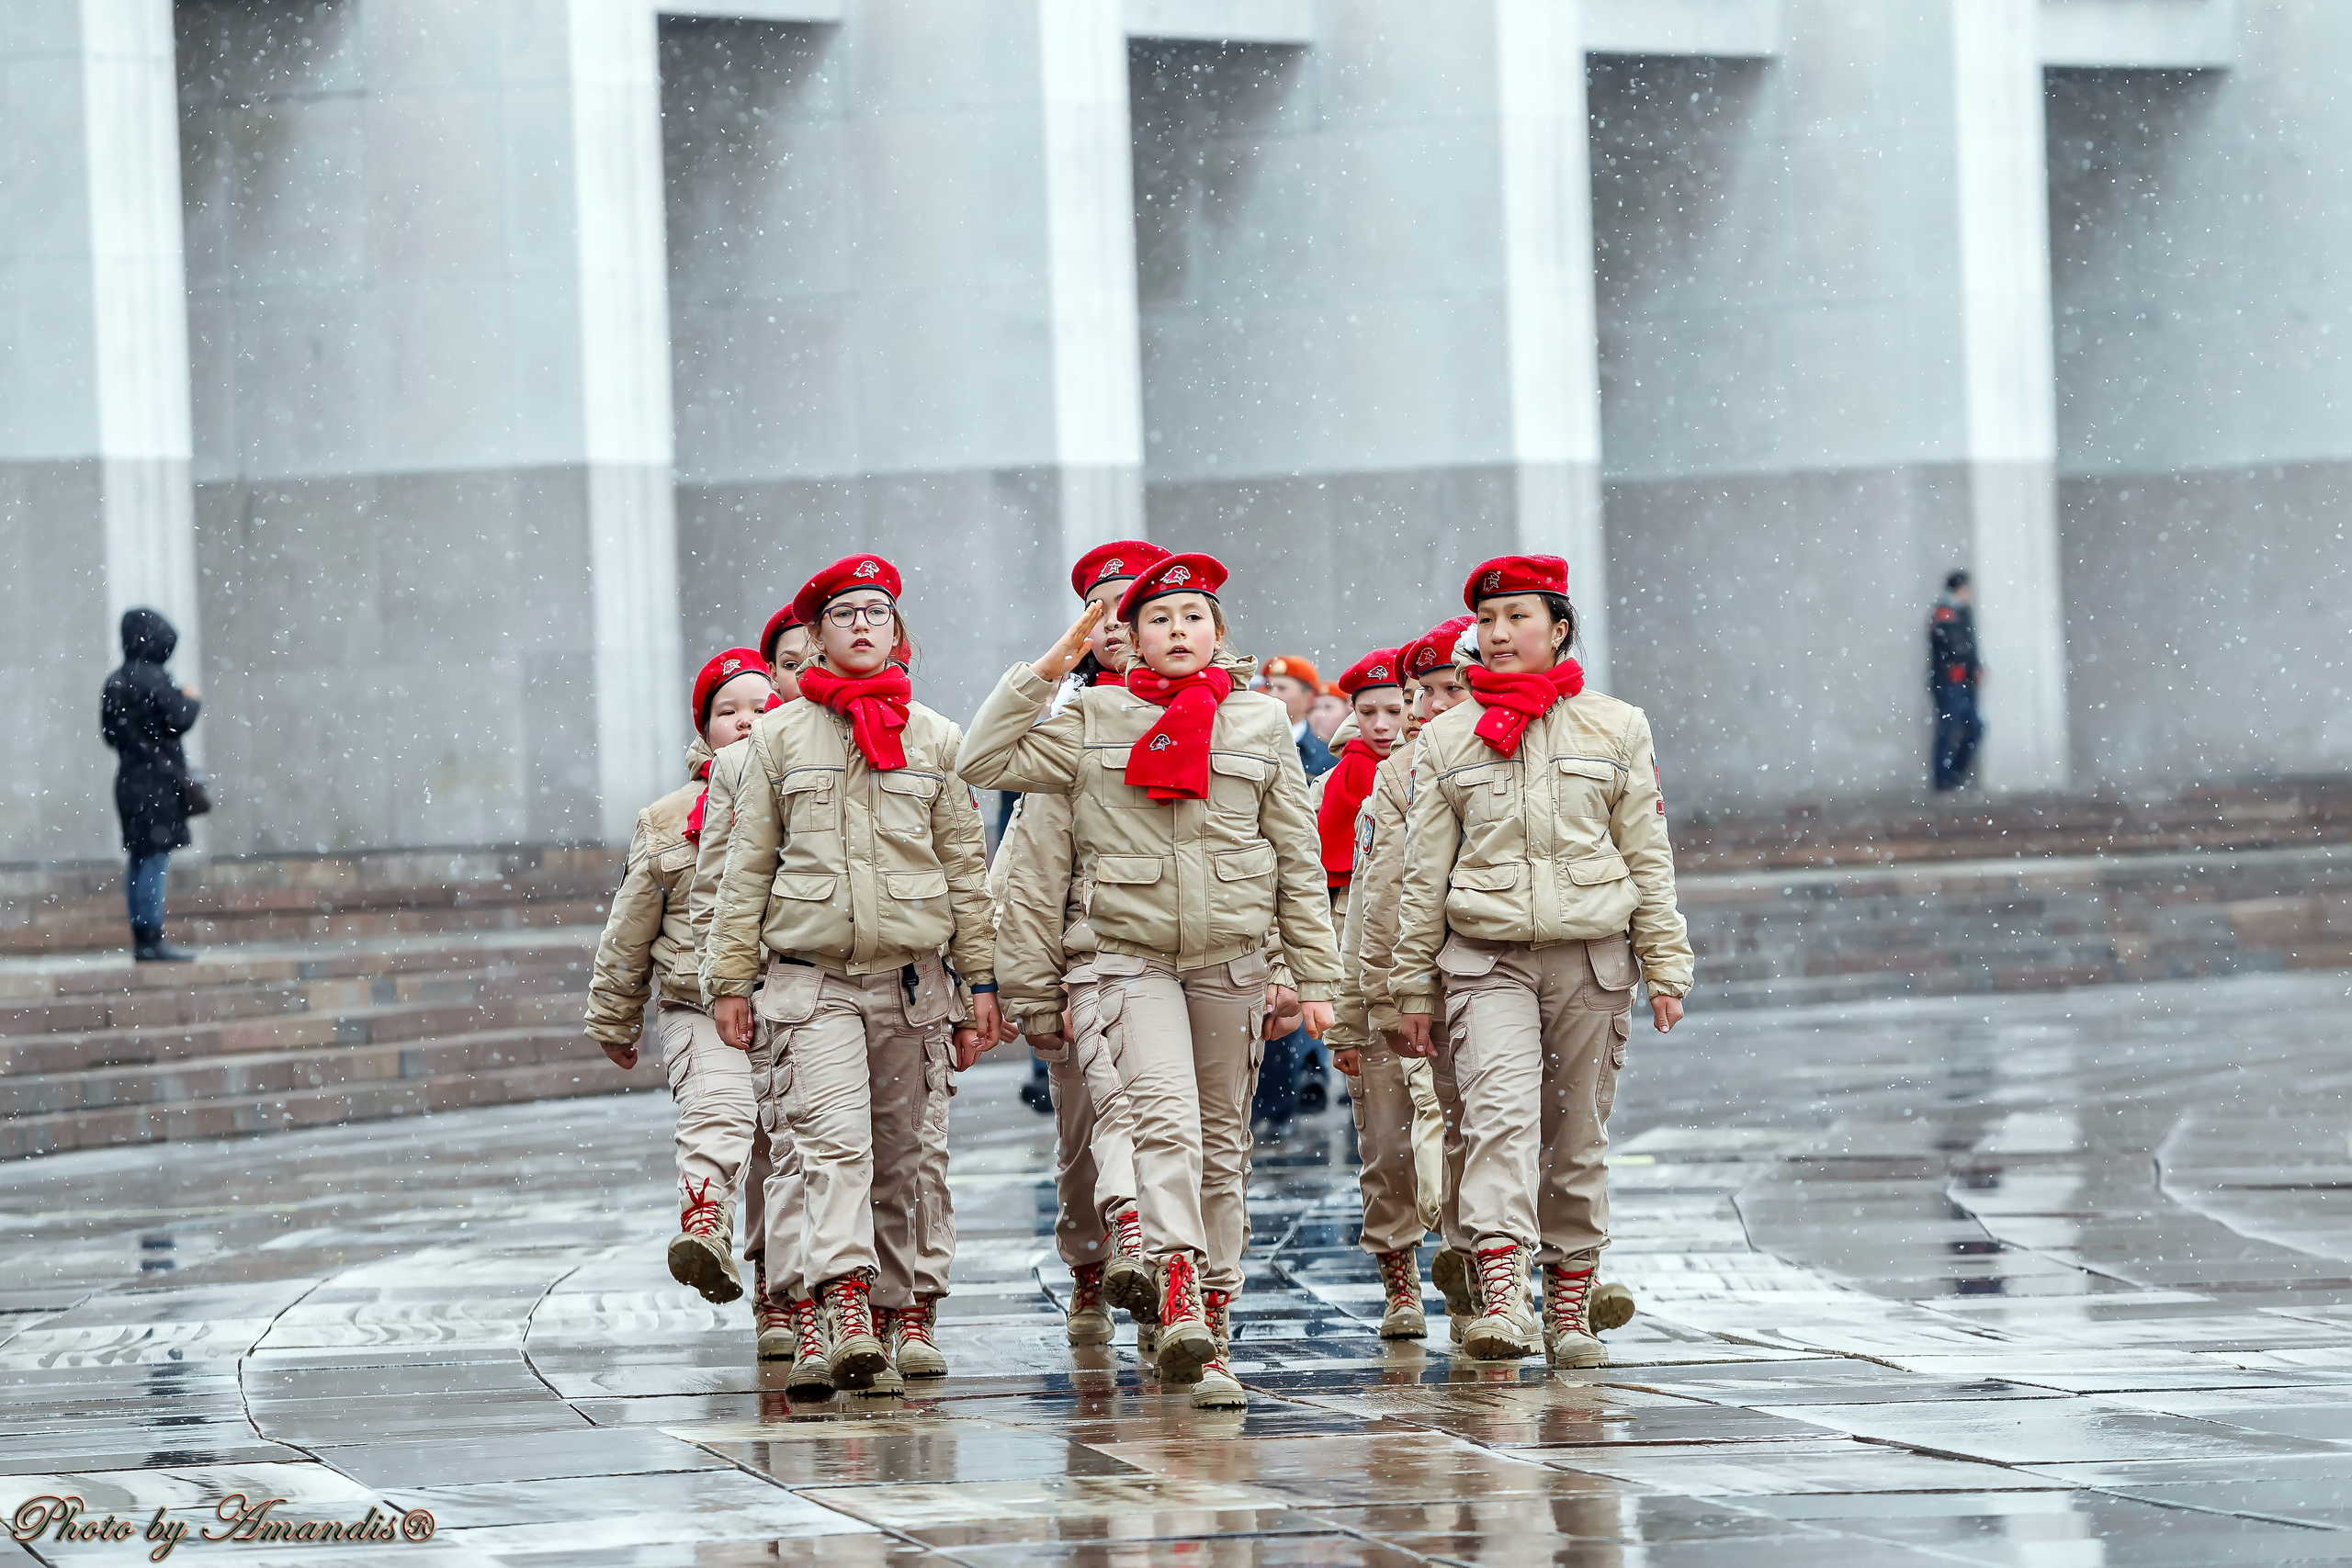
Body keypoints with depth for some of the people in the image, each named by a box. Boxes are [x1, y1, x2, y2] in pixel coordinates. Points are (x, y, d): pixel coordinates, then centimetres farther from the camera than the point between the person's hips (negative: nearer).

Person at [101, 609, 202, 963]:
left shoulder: (114, 684, 12)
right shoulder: (152, 679, -14)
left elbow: (109, 733, 16)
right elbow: (179, 720, -16)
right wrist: (191, 701, 2)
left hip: (129, 778, 8)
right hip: (157, 780, -8)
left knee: (138, 860, 10)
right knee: (155, 860, -8)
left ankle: (141, 940, 12)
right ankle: (152, 941, -11)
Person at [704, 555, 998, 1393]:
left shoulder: (935, 738, 10)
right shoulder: (781, 735, 7)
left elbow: (965, 868, 11)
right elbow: (747, 864, 8)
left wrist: (980, 982, 7)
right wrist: (730, 977, 4)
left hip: (912, 978, 2)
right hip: (812, 976, -2)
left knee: (903, 1153, 7)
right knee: (836, 1142, -17)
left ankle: (910, 1309, 17)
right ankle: (847, 1307, -29)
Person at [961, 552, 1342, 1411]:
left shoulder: (1261, 723, 7)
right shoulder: (1093, 720, 5)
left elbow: (1299, 861, 9)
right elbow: (988, 759, -4)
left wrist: (1316, 978, 5)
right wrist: (1050, 666, -4)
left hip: (1231, 960, 2)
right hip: (1134, 957, -2)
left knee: (1223, 1142, 5)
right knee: (1168, 1117, -22)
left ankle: (1212, 1336, 9)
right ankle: (1180, 1298, -35)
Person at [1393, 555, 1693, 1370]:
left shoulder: (1616, 729, 8)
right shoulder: (1445, 739, 9)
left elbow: (1649, 858, 9)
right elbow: (1423, 873, 10)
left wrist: (1665, 966, 4)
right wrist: (1413, 987, 7)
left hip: (1591, 958, 1)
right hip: (1486, 958, -1)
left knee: (1579, 1136, 5)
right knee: (1499, 1113, -20)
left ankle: (1570, 1310, 14)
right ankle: (1501, 1300, -32)